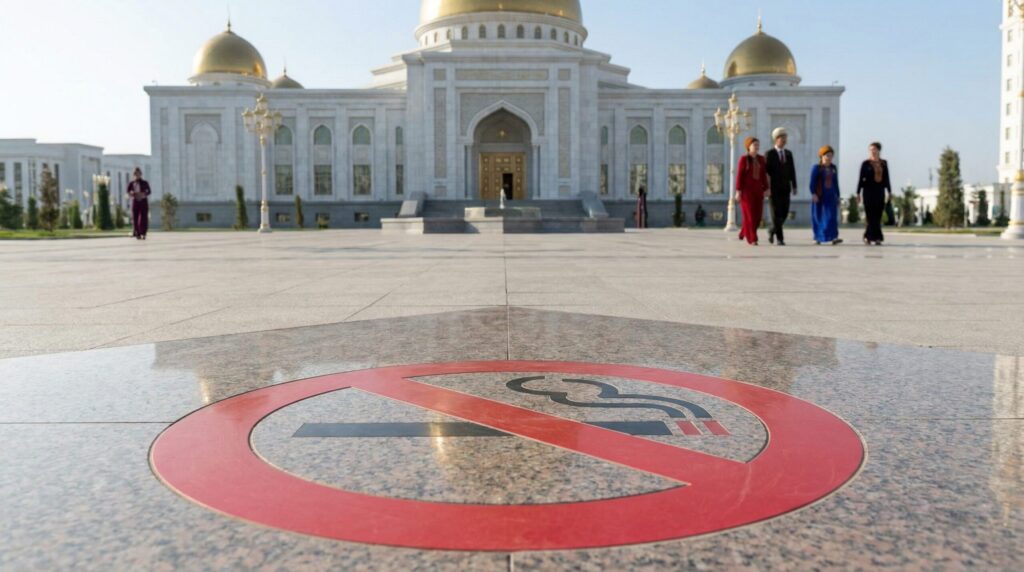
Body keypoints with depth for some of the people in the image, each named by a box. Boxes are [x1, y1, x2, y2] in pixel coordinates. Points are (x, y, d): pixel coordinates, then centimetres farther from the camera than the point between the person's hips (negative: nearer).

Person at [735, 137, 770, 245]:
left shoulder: (761, 159, 8)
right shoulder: (743, 159, -7)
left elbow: (764, 175, 9)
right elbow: (739, 175, -9)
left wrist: (766, 189, 3)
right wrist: (738, 191, -13)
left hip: (758, 189, 6)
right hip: (746, 189, -6)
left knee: (758, 214, 5)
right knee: (749, 214, -9)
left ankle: (744, 233, 26)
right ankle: (752, 239, -5)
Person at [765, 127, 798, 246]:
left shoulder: (789, 153, 11)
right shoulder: (769, 154, -4)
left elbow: (792, 171, 9)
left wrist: (794, 186, 3)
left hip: (785, 188, 5)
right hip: (774, 188, -4)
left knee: (785, 213, 2)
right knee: (776, 213, -8)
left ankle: (773, 231, 25)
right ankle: (780, 238, -6)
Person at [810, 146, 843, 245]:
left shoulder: (833, 168, 10)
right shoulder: (816, 168, -5)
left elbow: (836, 183, 15)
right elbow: (812, 182, -10)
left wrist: (837, 196, 15)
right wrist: (813, 194, -22)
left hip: (831, 196, 3)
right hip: (819, 196, -3)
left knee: (832, 216, -9)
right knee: (818, 217, 5)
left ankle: (834, 238, -18)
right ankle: (817, 238, 18)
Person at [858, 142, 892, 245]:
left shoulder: (884, 163, 9)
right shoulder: (866, 164, -1)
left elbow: (886, 179, 13)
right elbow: (861, 179, -1)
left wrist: (889, 192, 11)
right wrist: (858, 193, -5)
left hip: (880, 191, 4)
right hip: (869, 191, -4)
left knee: (878, 215, 3)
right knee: (871, 216, -6)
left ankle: (868, 236, 14)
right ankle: (876, 237, -5)